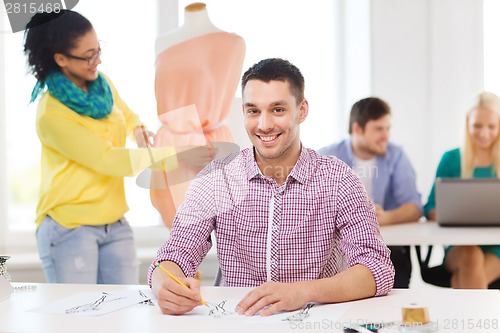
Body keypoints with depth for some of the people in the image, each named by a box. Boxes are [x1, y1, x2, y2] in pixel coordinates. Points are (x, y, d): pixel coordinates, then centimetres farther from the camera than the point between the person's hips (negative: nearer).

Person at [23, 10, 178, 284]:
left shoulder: (102, 84, 4)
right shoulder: (52, 115, -18)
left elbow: (123, 112, 28)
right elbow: (107, 159, -19)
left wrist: (138, 129, 4)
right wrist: (173, 153, -18)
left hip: (114, 225, 7)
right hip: (69, 229, -6)